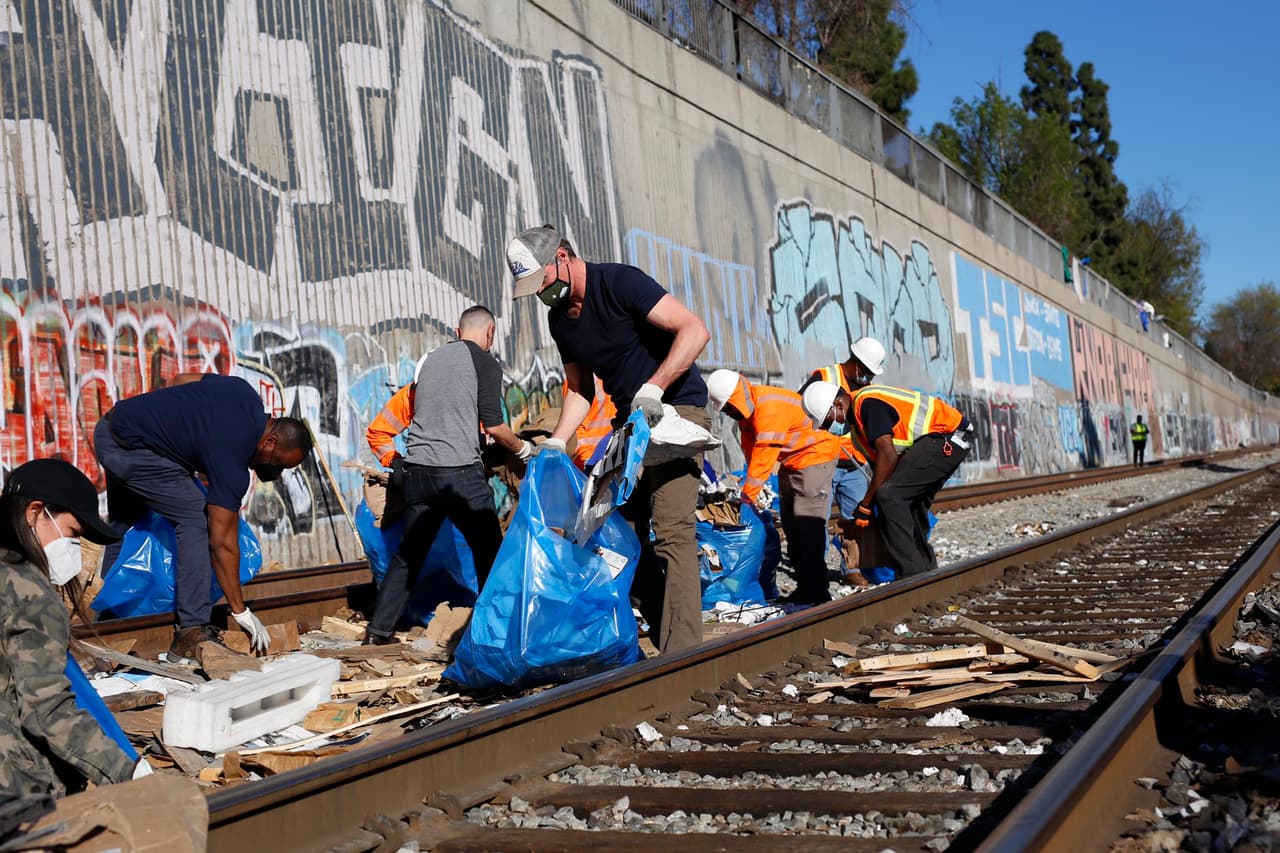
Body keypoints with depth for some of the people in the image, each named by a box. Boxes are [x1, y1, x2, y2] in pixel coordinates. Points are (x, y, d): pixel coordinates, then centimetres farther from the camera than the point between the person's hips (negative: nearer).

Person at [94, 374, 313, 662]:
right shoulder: (231, 462, -20)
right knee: (195, 519, -11)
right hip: (129, 449, -10)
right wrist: (240, 611, -12)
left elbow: (182, 379, 17)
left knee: (125, 522, 23)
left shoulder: (245, 393, 1)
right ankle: (191, 634, -12)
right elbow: (222, 543, -17)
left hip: (107, 430, 10)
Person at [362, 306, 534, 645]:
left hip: (416, 471, 6)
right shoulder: (485, 363, -2)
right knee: (489, 552, 5)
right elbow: (493, 426, -7)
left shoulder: (430, 358, 17)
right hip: (459, 471, -6)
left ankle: (377, 632, 15)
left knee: (408, 553, 14)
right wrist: (523, 448, 9)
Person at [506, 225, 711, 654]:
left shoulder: (620, 282, -16)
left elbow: (695, 330, -23)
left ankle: (683, 651, -17)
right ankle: (661, 633, 11)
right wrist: (555, 444, 3)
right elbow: (580, 390, 16)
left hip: (676, 407, -8)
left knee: (672, 529, -16)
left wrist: (653, 388, -30)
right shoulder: (559, 317, 8)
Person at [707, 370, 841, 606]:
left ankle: (815, 590, -14)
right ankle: (804, 588, 17)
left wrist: (750, 492, -26)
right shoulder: (747, 410, 2)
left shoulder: (770, 409, -29)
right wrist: (752, 488, -3)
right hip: (791, 462, 11)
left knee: (808, 523, -16)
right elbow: (751, 450, 4)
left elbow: (765, 453, -30)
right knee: (791, 526, 11)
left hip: (815, 456, -11)